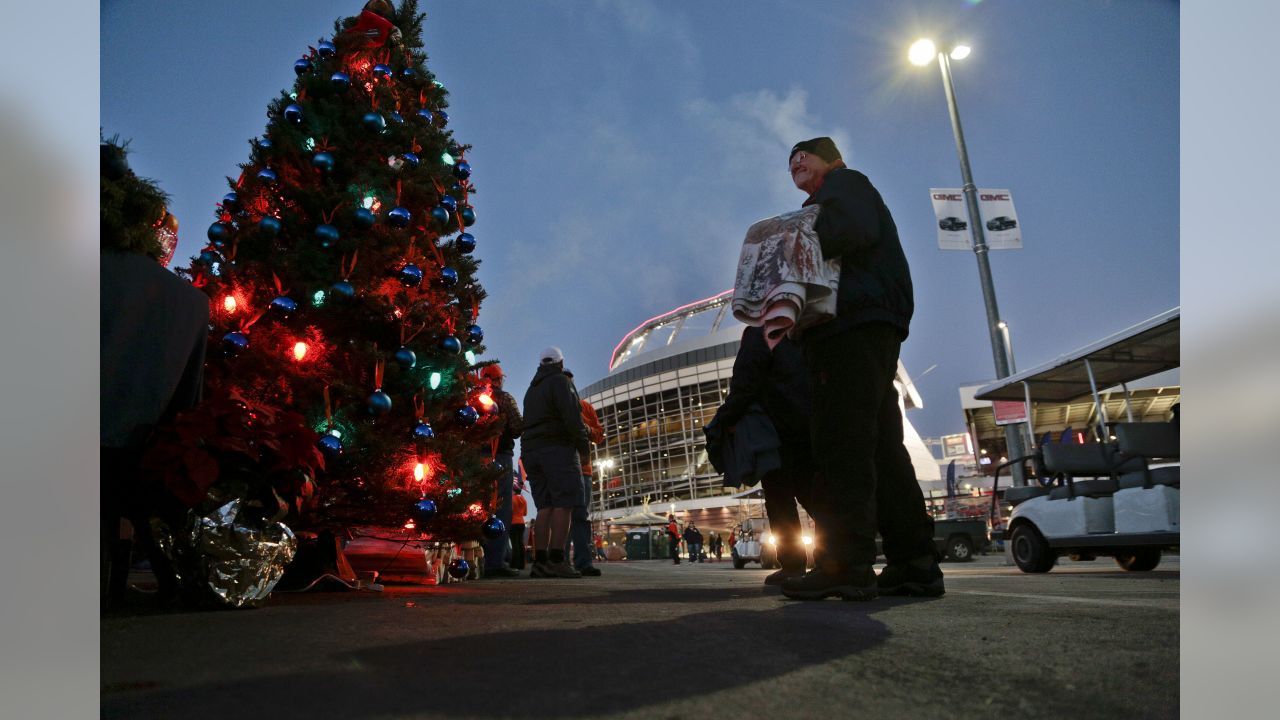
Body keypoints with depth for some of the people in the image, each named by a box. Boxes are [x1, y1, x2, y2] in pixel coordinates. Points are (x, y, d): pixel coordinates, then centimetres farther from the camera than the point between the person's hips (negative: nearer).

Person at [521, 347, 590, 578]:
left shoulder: (531, 389, 24)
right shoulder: (560, 381, -1)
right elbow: (571, 415, -12)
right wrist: (583, 443, -6)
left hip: (531, 450, 8)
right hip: (557, 448, -8)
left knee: (545, 507, 3)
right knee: (563, 505, -12)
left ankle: (540, 562, -5)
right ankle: (556, 560, -21)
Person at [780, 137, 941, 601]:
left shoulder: (844, 182, 9)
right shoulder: (829, 203, 35)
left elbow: (855, 230, -13)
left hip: (854, 326, -10)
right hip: (870, 328, 10)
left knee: (842, 444, -16)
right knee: (880, 448, 5)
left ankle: (845, 564, -20)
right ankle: (914, 563, 5)